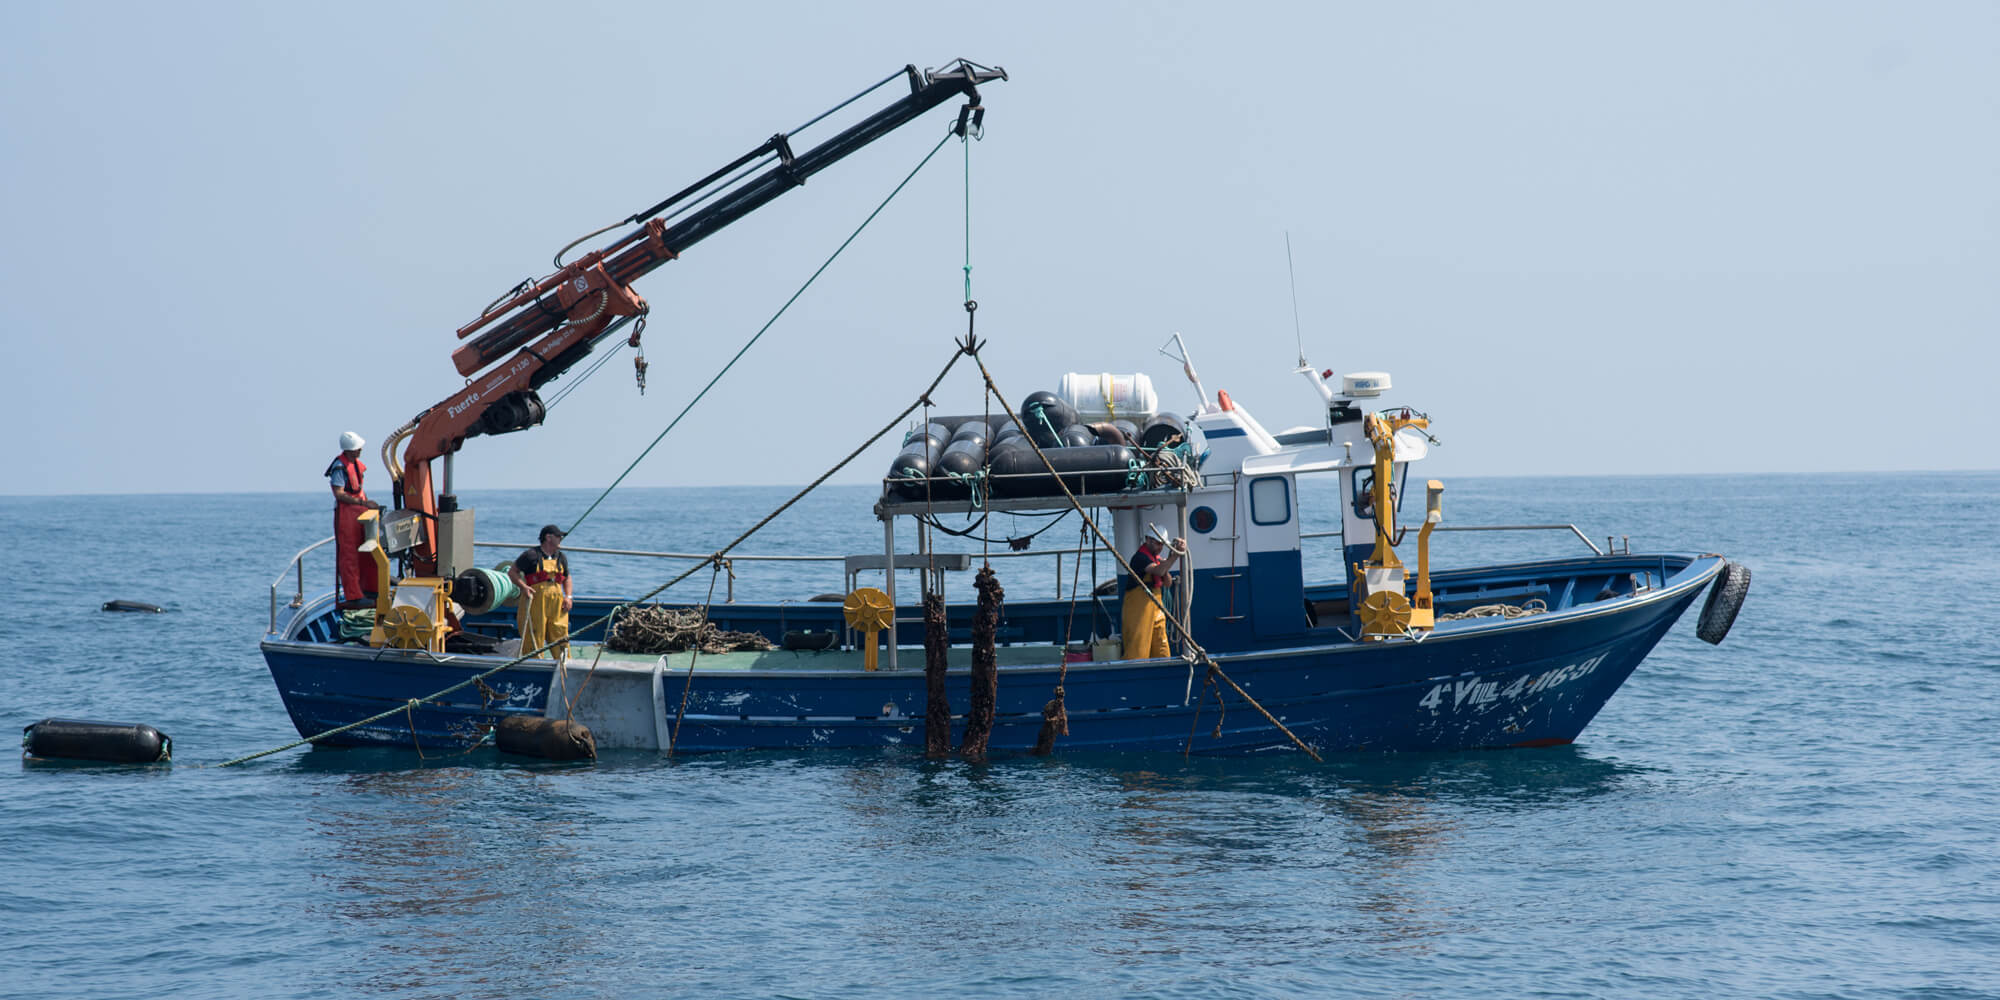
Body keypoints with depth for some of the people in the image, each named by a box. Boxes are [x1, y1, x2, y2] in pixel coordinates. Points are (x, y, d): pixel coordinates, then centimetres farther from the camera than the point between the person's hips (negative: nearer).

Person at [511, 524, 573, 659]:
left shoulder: (561, 558, 16)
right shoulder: (531, 555, -3)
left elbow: (567, 578, 28)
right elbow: (512, 572, 2)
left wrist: (568, 597, 12)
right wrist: (523, 587, -13)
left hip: (556, 602, 5)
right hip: (535, 602, -5)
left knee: (560, 637, 2)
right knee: (534, 638, -5)